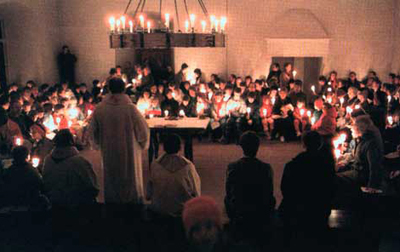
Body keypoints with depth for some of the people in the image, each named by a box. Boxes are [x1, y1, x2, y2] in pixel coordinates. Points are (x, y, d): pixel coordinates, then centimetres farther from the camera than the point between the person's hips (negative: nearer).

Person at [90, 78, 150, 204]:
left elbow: (93, 131, 2)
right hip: (129, 151, -2)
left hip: (108, 152, 2)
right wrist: (143, 145, 6)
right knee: (131, 179, 15)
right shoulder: (130, 108, -18)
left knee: (111, 180, 19)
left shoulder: (99, 109, -9)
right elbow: (143, 130, -13)